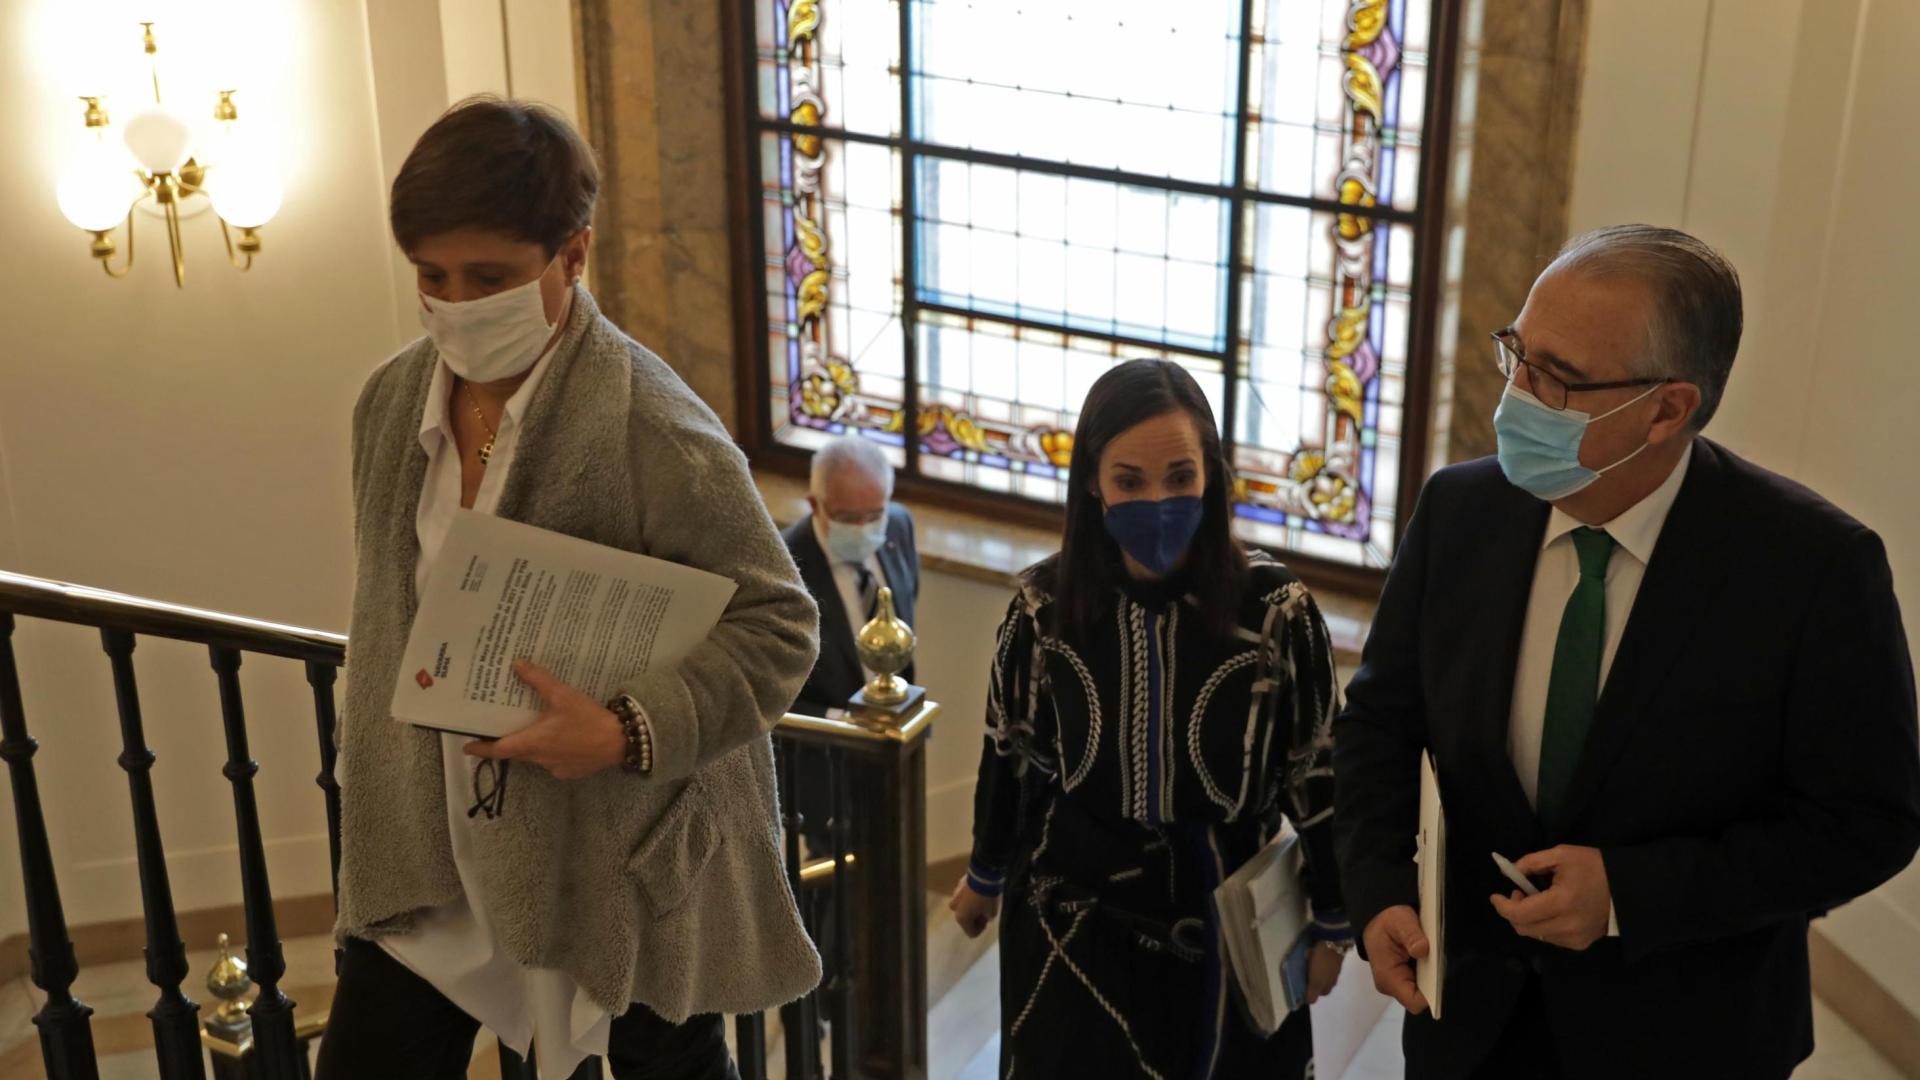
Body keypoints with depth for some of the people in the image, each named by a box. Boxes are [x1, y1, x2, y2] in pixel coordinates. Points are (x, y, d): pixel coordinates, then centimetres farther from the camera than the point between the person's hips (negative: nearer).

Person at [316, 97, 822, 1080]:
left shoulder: (650, 426, -22)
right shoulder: (391, 400, 0)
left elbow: (777, 622, -17)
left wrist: (630, 733, -28)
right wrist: (373, 764, 16)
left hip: (620, 853, -5)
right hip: (430, 848, 6)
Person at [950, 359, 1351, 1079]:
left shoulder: (1274, 607, -16)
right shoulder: (1045, 606, -12)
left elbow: (1317, 770, -5)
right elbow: (1010, 755, 4)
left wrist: (1331, 924, 2)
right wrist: (986, 877, 16)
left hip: (1233, 933, 0)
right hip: (1078, 928, 0)